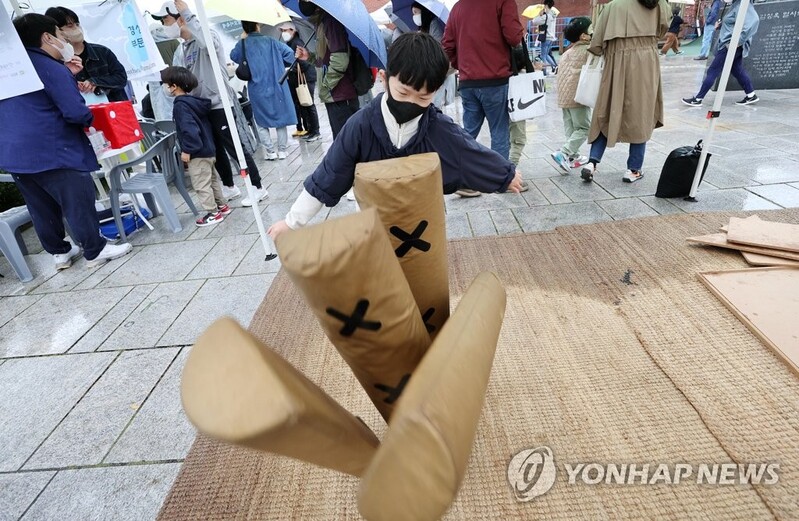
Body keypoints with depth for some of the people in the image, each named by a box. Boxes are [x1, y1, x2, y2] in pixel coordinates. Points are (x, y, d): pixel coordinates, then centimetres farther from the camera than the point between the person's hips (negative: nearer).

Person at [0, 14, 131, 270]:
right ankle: (95, 251, 10)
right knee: (79, 202, 1)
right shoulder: (50, 67, -12)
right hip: (51, 152, -9)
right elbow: (75, 112, -20)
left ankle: (59, 252, 26)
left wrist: (68, 75, 15)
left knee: (41, 207, 15)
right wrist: (90, 118, 2)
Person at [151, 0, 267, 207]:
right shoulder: (180, 50, 13)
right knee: (216, 150, 14)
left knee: (236, 148, -4)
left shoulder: (209, 35, -11)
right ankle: (230, 187, 28)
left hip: (220, 104, -8)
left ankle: (257, 188, 5)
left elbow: (208, 44, -36)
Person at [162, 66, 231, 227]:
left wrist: (187, 150, -20)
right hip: (208, 148, 10)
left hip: (197, 152, -10)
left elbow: (189, 129, -27)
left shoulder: (181, 105, -17)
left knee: (201, 184, -1)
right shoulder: (193, 100, 10)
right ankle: (222, 205, 28)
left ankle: (213, 213, 4)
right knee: (212, 179, 19)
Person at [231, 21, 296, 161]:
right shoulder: (270, 41, 2)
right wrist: (280, 66, 10)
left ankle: (270, 152, 4)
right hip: (276, 86, 0)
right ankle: (282, 150, 10)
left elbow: (233, 56, 16)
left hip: (257, 90, 0)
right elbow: (289, 52, -2)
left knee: (262, 122, 10)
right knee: (280, 117, 10)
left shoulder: (243, 44, 1)